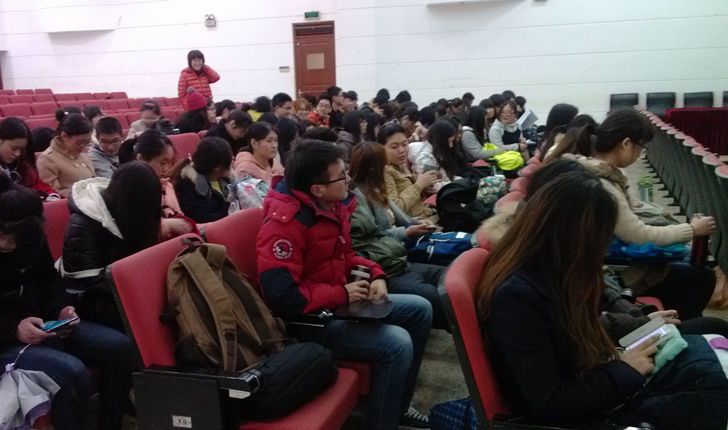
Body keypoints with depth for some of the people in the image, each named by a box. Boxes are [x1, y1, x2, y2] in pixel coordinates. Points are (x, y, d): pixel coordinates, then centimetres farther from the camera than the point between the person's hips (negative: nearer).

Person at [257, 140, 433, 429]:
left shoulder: (333, 205, 3)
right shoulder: (284, 222, -26)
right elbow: (282, 297, -31)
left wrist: (375, 275, -1)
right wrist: (343, 294, -22)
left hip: (339, 302, 10)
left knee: (420, 310, 12)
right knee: (397, 343, -24)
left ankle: (399, 405, 24)